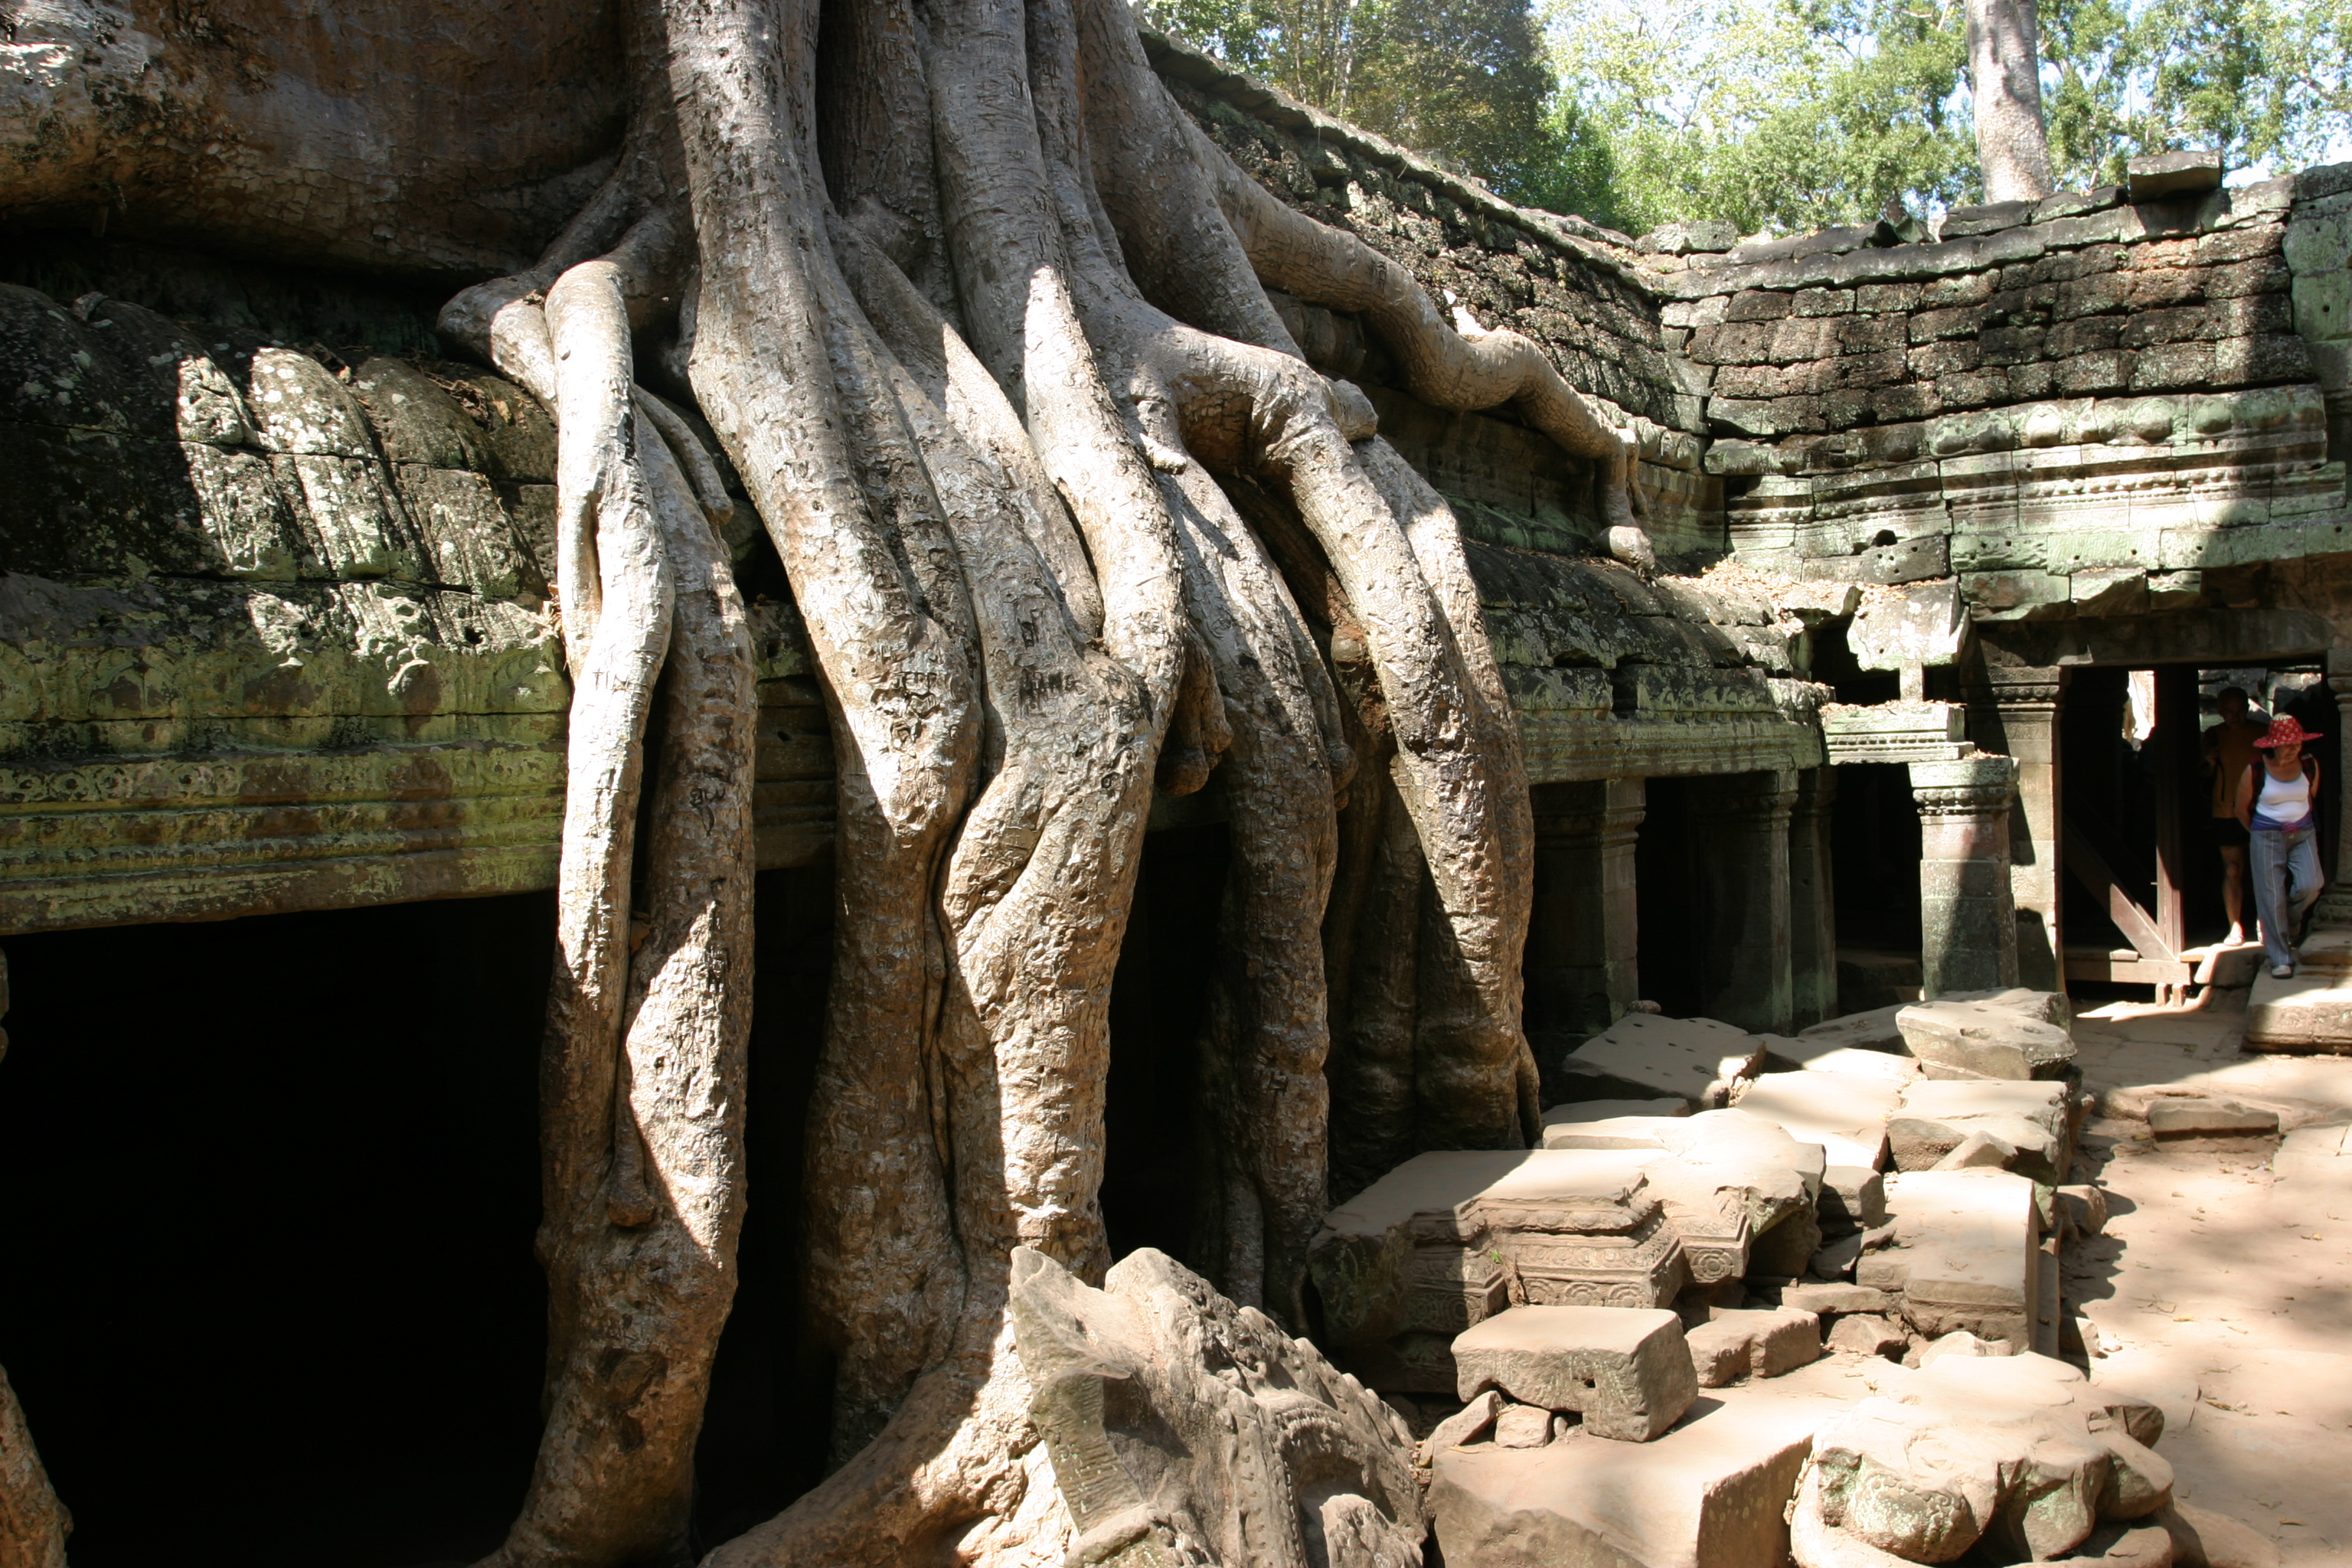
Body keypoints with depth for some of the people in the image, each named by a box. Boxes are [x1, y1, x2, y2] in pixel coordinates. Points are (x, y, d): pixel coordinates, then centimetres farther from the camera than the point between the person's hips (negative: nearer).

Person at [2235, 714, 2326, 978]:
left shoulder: (2310, 766, -1)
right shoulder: (2255, 771, -9)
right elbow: (2242, 810, 4)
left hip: (2304, 835, 3)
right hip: (2267, 837, -3)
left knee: (2309, 887, -15)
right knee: (2272, 898, -4)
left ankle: (2287, 924, 18)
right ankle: (2280, 959, 3)